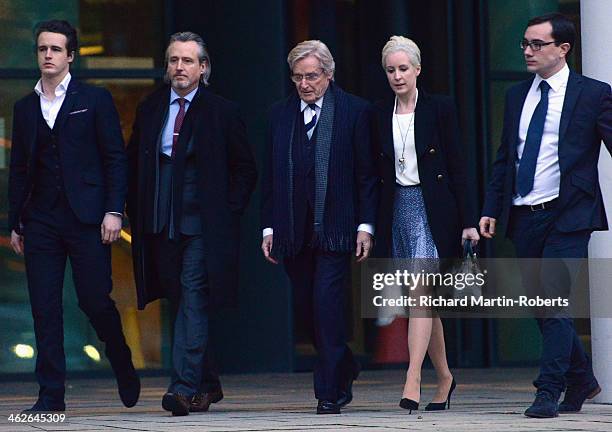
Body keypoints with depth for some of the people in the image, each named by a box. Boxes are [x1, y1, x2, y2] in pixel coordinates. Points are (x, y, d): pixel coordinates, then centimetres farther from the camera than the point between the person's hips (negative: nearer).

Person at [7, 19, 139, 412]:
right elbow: (19, 169, 16)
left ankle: (125, 371, 20)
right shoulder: (25, 108, 14)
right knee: (45, 308, -1)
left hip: (86, 217, -4)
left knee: (95, 301, -5)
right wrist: (15, 223, 12)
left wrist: (114, 211, -9)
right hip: (41, 220, 4)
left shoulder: (95, 100, 3)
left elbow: (115, 158, 0)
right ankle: (51, 394, 3)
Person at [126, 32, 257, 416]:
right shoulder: (150, 110, 10)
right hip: (160, 226, 5)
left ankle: (185, 387, -20)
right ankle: (208, 385, 21)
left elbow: (245, 168, 4)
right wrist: (137, 211, 8)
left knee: (193, 301, -14)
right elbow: (134, 164, 18)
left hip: (202, 226, -4)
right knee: (183, 305, 10)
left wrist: (227, 212, -5)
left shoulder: (222, 112, 0)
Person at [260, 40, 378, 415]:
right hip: (293, 232, 4)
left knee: (327, 307, -11)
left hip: (335, 227, -4)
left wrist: (365, 226, -7)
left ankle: (329, 391, -5)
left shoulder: (355, 111, 0)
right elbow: (271, 176, 13)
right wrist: (269, 228, 7)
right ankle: (344, 370, 28)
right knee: (307, 310, 8)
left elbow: (367, 174, -1)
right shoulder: (280, 114, 12)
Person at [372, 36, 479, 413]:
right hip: (397, 209, 5)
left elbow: (457, 166, -3)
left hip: (432, 208, -5)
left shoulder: (440, 108, -2)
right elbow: (377, 171, 11)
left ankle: (413, 382, -24)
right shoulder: (380, 114, 9)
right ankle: (444, 377, 23)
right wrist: (372, 224, 8)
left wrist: (467, 222, -6)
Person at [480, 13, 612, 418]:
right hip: (524, 218, 6)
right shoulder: (517, 96, 14)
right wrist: (492, 210, 11)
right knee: (541, 307, 11)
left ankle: (549, 392, -10)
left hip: (566, 217, -6)